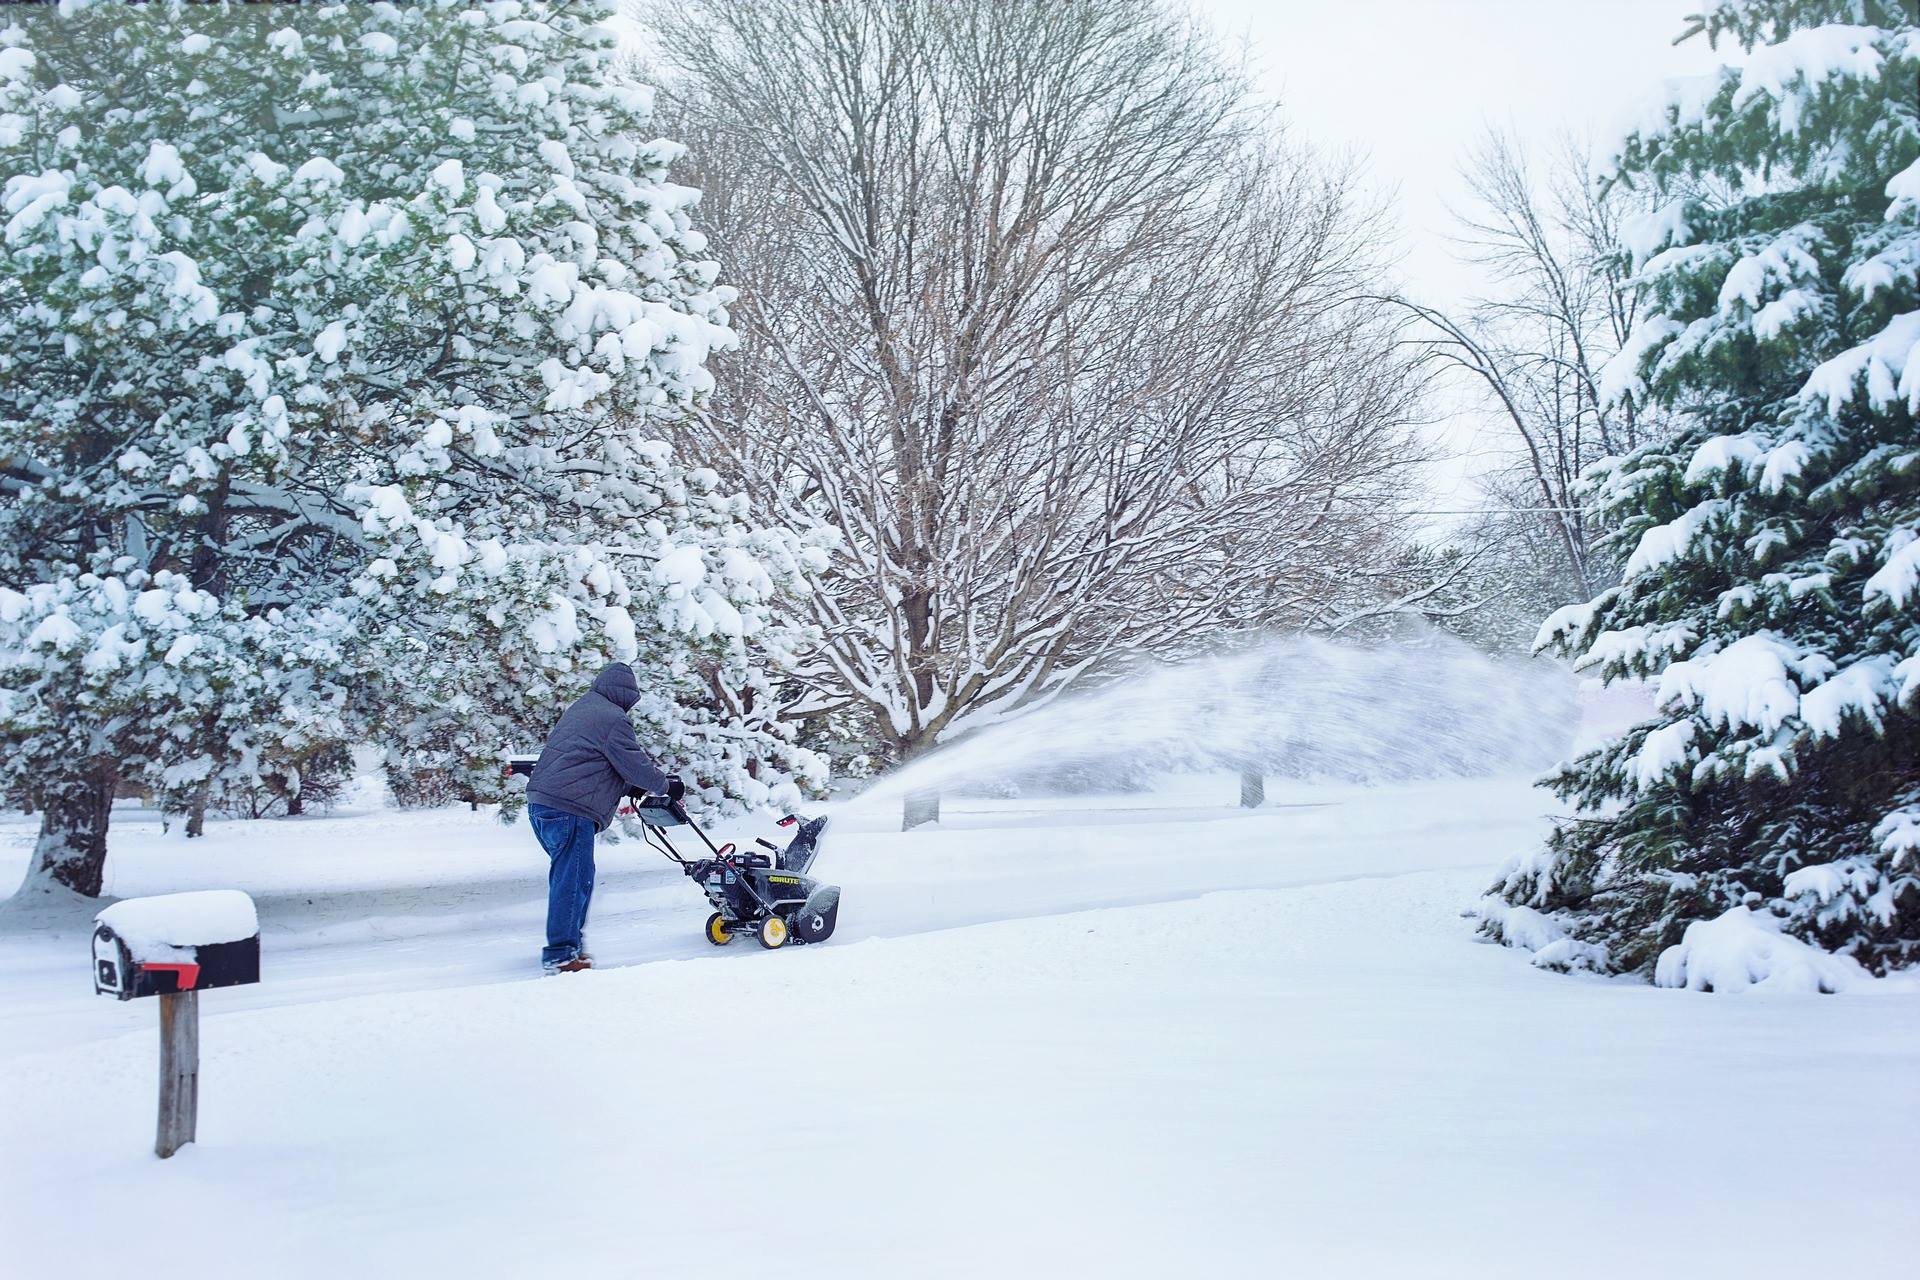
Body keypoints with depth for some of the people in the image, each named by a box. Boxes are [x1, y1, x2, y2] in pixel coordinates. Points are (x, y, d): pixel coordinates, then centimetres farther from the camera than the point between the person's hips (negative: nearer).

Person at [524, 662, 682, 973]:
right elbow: (634, 764, -7)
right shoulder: (614, 719, -8)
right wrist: (667, 785, 9)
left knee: (568, 876, 18)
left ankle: (570, 941, 24)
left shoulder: (579, 709, 22)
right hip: (571, 809, -10)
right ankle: (560, 955, -5)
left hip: (540, 801, 10)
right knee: (573, 879, -6)